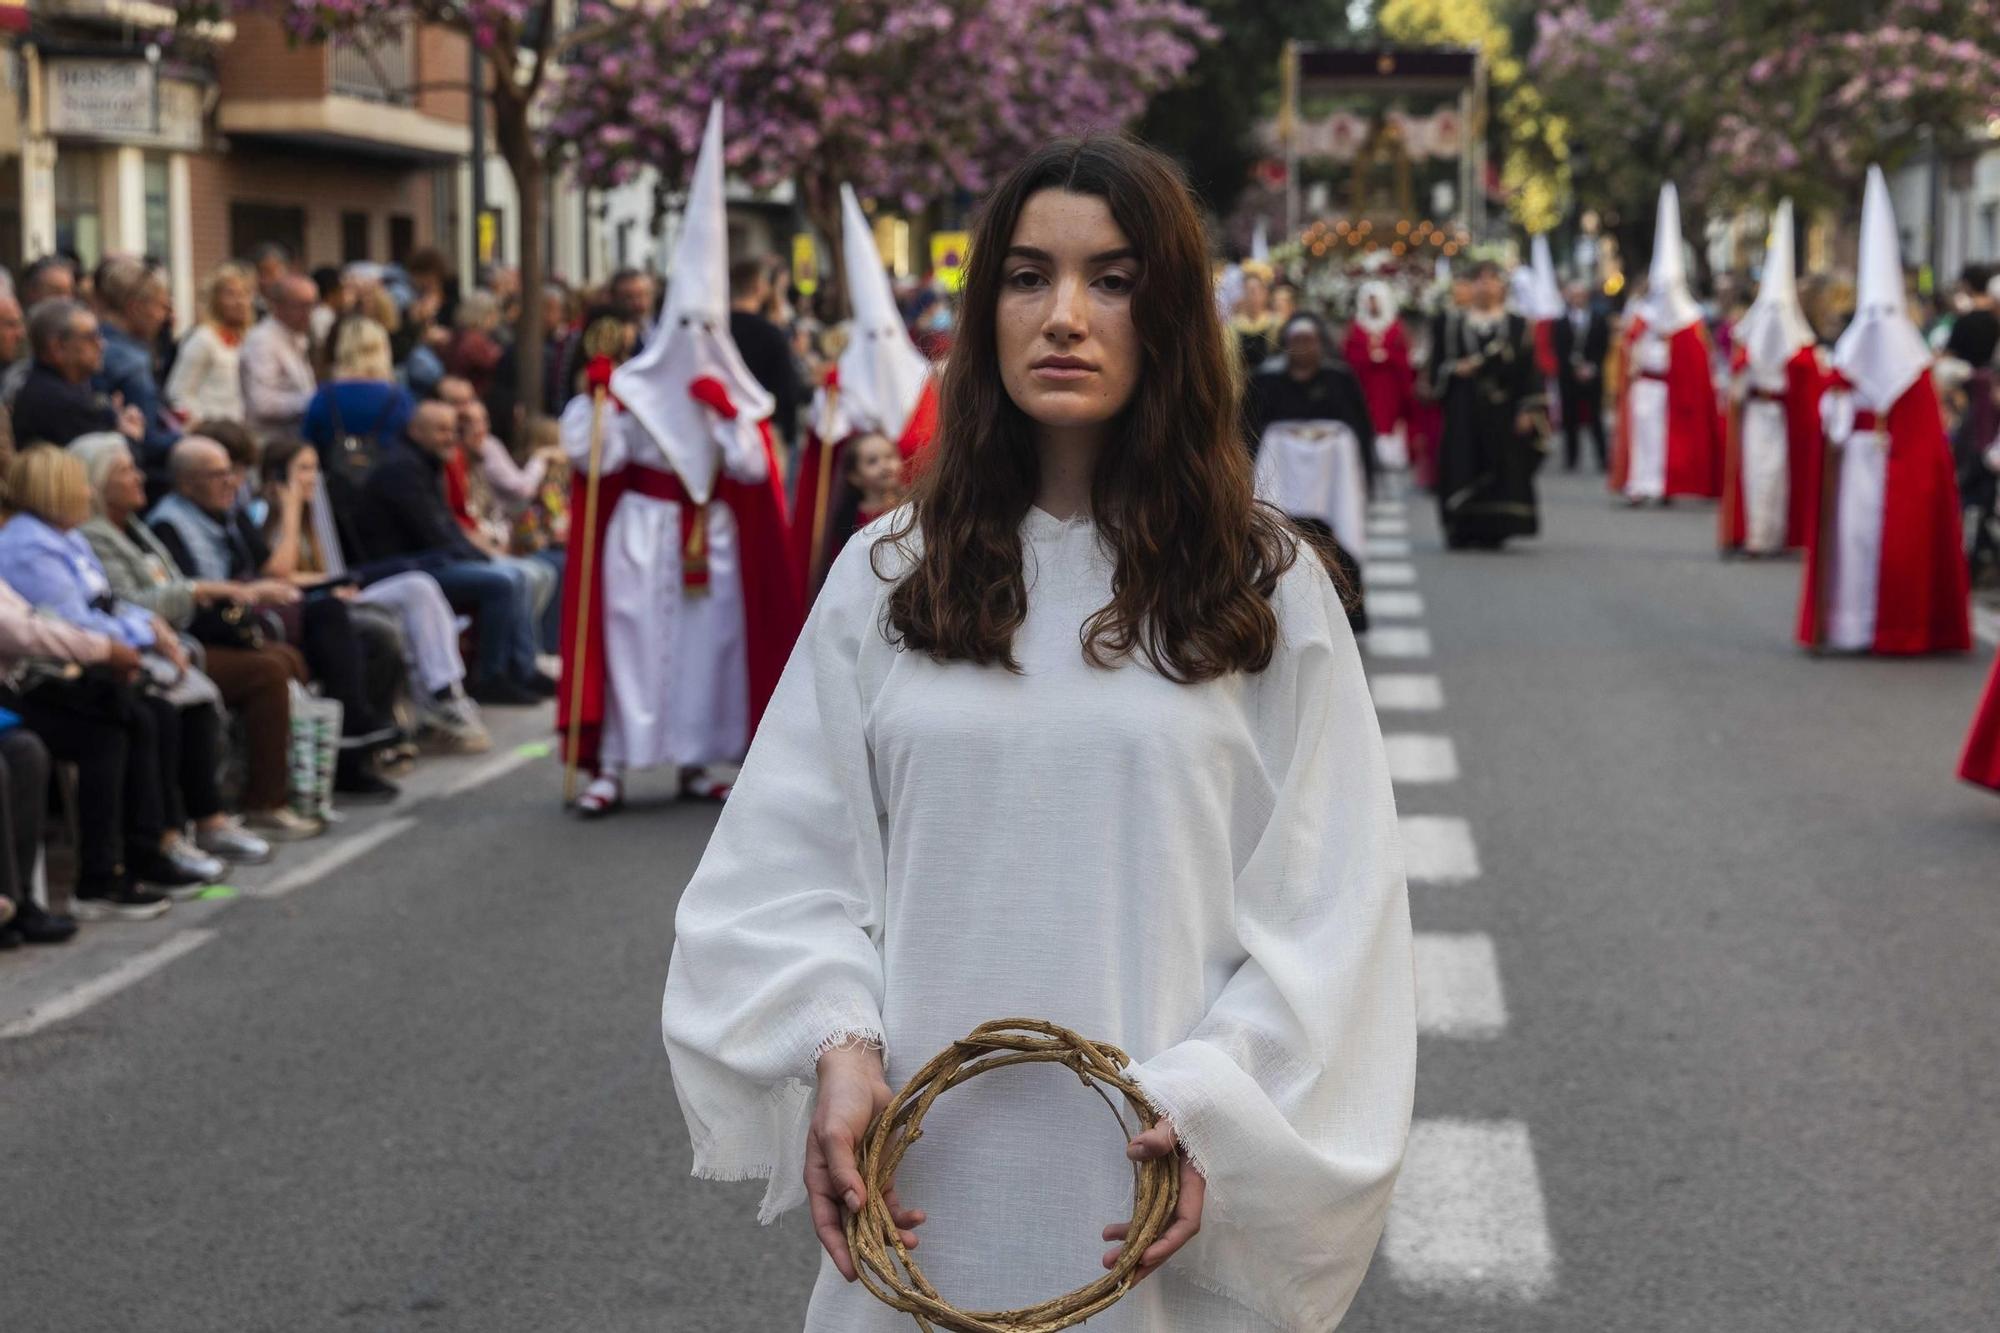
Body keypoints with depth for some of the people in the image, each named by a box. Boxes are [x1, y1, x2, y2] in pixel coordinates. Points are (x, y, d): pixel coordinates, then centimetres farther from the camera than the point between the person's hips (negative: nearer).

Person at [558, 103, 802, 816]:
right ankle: (611, 765, -4)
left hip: (711, 535, 3)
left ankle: (697, 761, 14)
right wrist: (595, 402, -16)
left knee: (711, 640, 4)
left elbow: (755, 469, -3)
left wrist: (725, 414, -12)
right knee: (630, 637, -6)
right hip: (641, 530, -3)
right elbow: (593, 457, -6)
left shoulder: (736, 398, 7)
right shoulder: (632, 387, 0)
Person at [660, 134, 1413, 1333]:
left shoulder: (1266, 586, 0)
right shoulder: (889, 577, 5)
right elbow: (791, 862, 4)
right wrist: (837, 1044, -12)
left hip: (1160, 1191, -1)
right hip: (927, 1183, 2)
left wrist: (1213, 1101, -16)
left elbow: (1327, 901, -4)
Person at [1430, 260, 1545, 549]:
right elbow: (1439, 362, 9)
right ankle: (1462, 529, 2)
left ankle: (1492, 530, 3)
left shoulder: (1516, 325, 6)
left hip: (1502, 409, -1)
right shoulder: (1453, 323, 9)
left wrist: (1527, 409, -5)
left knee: (1501, 466, -3)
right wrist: (1455, 370, -13)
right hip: (1464, 408, 1)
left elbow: (1528, 369, 2)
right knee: (1462, 465, -4)